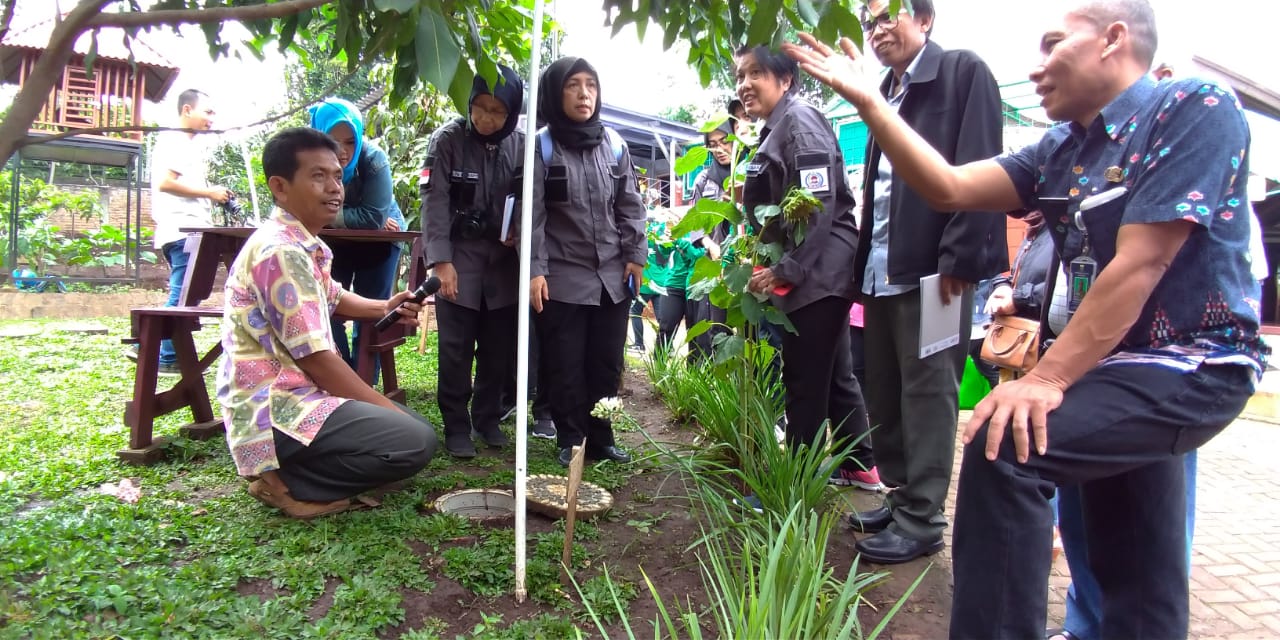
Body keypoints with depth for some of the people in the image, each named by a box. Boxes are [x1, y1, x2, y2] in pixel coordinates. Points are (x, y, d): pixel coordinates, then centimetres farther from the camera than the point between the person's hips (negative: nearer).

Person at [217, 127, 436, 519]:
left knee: (415, 426, 16)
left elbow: (333, 299, 31)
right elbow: (317, 359, -20)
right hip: (275, 414, -10)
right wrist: (390, 410, -11)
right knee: (415, 441, -23)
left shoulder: (303, 247, 11)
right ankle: (288, 483, -7)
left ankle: (291, 473, 9)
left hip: (295, 398, 10)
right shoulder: (280, 252, -19)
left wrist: (383, 308, 9)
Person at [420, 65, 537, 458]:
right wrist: (441, 260, -18)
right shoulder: (448, 139, -6)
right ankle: (456, 426, 12)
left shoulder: (520, 145, 2)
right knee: (456, 351, -1)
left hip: (503, 262, 3)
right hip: (458, 259, -3)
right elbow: (434, 201, -10)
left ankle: (488, 418, 24)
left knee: (499, 349, 8)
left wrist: (518, 233, -9)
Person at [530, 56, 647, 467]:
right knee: (567, 366, 3)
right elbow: (532, 215, -6)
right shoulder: (541, 148, -2)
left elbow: (630, 206, 11)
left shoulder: (614, 145, 8)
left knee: (607, 364, 9)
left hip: (612, 276, 3)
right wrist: (535, 270, -13)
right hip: (564, 278, -3)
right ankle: (571, 442, 17)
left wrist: (635, 256, 3)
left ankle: (601, 439, 23)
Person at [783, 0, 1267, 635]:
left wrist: (1045, 380, -26)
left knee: (1005, 445, -26)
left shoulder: (1196, 109, -15)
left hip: (1193, 366, -8)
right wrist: (865, 99, -6)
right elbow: (950, 187, -3)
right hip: (1118, 361, 8)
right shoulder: (1061, 151, 7)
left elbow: (1141, 264, -23)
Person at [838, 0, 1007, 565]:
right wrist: (864, 261, 11)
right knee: (884, 393, 11)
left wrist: (958, 259, -18)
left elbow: (978, 170, -12)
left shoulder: (963, 72, -2)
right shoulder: (886, 93, 21)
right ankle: (901, 498, 24)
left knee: (927, 393, -2)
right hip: (882, 271, 8)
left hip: (932, 267, -8)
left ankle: (922, 519, 8)